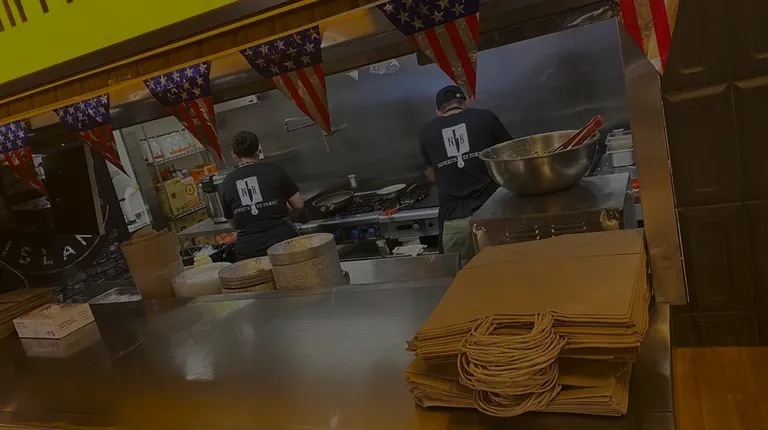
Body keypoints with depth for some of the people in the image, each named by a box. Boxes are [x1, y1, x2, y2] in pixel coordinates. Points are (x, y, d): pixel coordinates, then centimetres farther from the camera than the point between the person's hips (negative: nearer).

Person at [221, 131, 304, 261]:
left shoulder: (227, 183, 8)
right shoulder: (274, 171, 1)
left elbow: (232, 222, 17)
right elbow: (299, 205, 7)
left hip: (247, 248, 2)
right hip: (283, 239, -1)